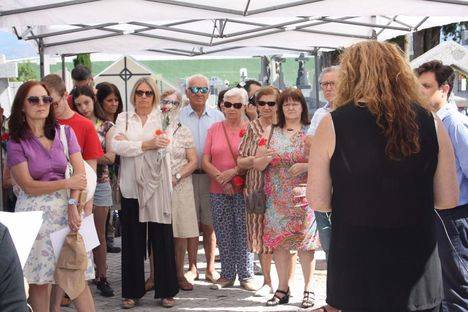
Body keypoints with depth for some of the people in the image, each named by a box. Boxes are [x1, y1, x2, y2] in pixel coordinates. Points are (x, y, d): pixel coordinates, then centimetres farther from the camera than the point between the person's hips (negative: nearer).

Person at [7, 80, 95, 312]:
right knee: (39, 280, 3)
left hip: (66, 207, 2)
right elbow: (28, 186, -7)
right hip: (35, 212, -2)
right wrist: (67, 183, -10)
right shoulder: (16, 142, -2)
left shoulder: (65, 132, 6)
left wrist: (72, 204, -13)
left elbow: (80, 171, 0)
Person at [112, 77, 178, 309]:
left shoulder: (161, 119, 7)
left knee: (162, 239, 1)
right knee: (132, 239, 4)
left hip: (157, 186, -1)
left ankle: (165, 291, 11)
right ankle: (132, 292, 14)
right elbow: (116, 146, -6)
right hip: (131, 186, 1)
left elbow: (163, 146, -9)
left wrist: (128, 143, -8)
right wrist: (146, 145, -13)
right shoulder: (124, 118, 9)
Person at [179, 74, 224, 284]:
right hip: (187, 176, -1)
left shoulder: (218, 116, 7)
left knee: (209, 224, 6)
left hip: (211, 176, 1)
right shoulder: (178, 117, 3)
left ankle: (210, 268, 17)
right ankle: (192, 268, 16)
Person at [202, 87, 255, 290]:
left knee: (244, 234, -1)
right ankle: (227, 275, 17)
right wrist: (221, 178, -9)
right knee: (223, 236, 6)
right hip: (218, 192, 3)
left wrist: (234, 171, -15)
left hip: (243, 190, -2)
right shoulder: (214, 129, 9)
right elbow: (205, 162, 5)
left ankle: (246, 276, 10)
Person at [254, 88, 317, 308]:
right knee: (279, 243, 5)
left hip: (303, 197, -3)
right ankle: (282, 289, 16)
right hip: (277, 198, 3)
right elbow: (257, 165, 7)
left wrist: (305, 166, -20)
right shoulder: (272, 133, 9)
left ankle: (308, 290, 10)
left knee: (304, 243, -1)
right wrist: (264, 158, -14)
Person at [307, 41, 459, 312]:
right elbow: (448, 199, 1)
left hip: (355, 266, -1)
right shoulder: (431, 124, -4)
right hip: (417, 265, 2)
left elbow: (318, 202, -7)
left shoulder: (332, 124, -9)